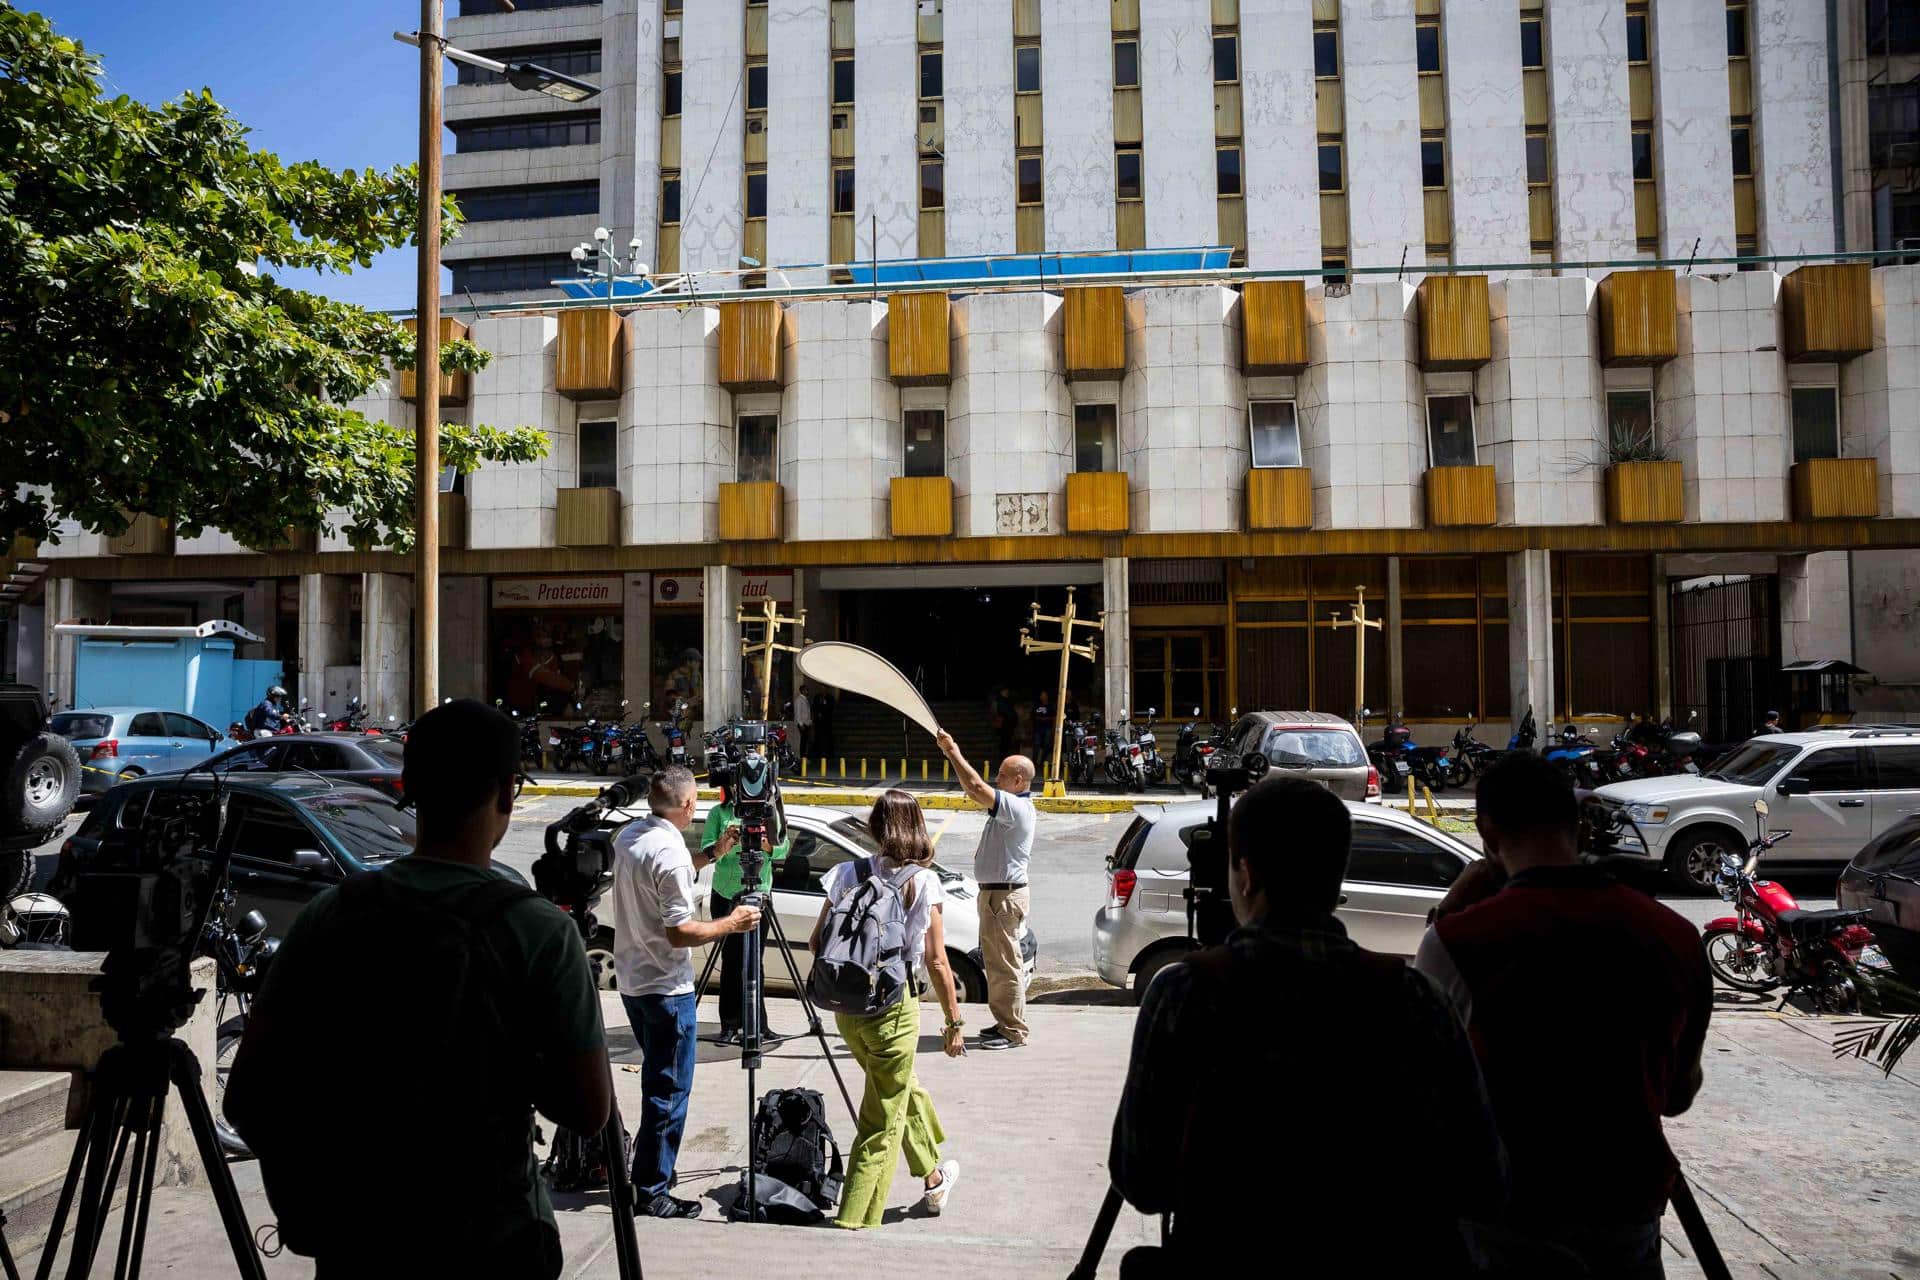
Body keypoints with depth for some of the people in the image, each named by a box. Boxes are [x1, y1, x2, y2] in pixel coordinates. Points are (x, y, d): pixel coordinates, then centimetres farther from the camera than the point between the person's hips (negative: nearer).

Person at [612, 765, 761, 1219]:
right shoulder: (671, 853, -23)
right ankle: (651, 1191, 8)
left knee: (656, 1080, 22)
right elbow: (681, 932, -23)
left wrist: (713, 852, 17)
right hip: (666, 989, -9)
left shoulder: (628, 837, 3)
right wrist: (731, 923, -10)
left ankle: (646, 1167, 32)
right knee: (668, 1091, 2)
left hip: (630, 980, 9)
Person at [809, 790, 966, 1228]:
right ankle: (853, 1221, 8)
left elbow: (818, 943, 2)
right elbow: (937, 963, -11)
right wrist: (954, 1022, -2)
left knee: (900, 1089, 26)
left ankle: (933, 1178, 45)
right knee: (882, 1119, 8)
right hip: (893, 1008, -5)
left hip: (847, 1007, 5)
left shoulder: (848, 874, -2)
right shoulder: (923, 882, -12)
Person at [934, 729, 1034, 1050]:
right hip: (996, 893, 11)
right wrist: (952, 754, 10)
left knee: (1004, 964, -5)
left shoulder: (1017, 807, -18)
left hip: (1004, 896, -11)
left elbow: (976, 788, -29)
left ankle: (1013, 1032, 2)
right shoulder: (1010, 805, 15)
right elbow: (974, 791, 21)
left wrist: (953, 752, -20)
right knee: (997, 961, 17)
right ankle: (1006, 1023, 27)